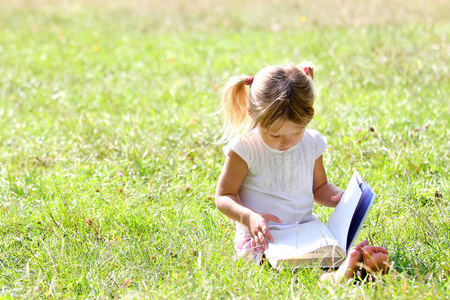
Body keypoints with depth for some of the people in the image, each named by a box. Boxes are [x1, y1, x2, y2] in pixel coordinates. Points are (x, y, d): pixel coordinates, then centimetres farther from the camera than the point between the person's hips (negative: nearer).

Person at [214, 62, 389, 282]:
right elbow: (224, 196, -2)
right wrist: (249, 217, -22)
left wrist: (343, 198, 0)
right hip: (261, 237, -5)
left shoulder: (312, 142, 6)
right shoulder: (244, 148, -8)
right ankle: (333, 276, -59)